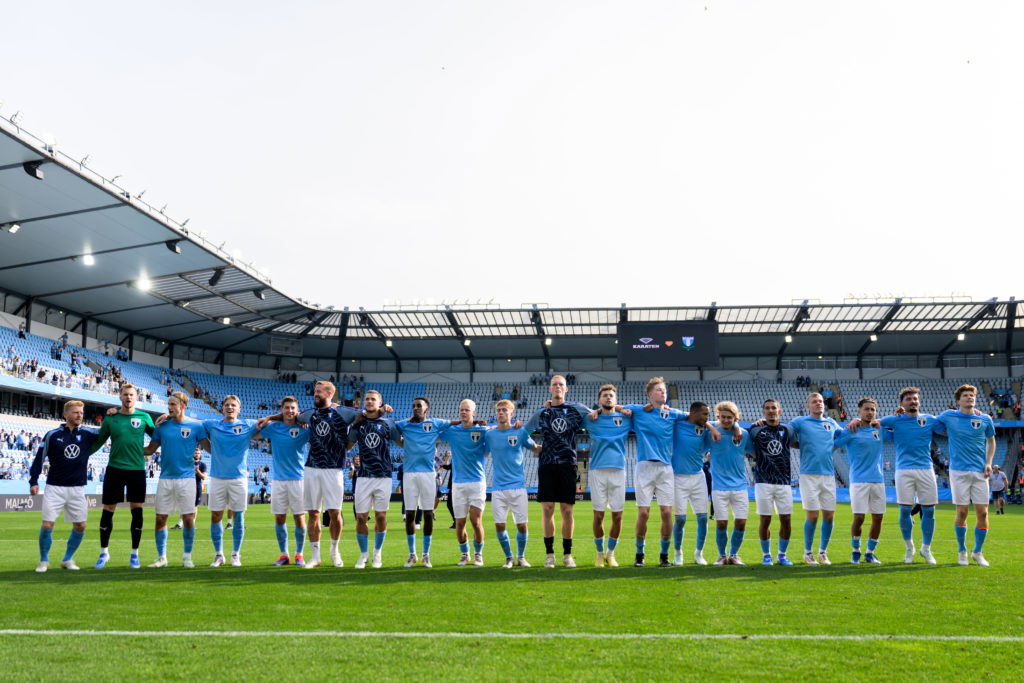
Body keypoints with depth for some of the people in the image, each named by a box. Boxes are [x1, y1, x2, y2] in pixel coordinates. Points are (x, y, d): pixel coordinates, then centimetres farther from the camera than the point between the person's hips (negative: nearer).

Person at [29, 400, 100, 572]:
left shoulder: (88, 434, 3)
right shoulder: (52, 435, -2)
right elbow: (39, 458, 2)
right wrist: (33, 482, -4)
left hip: (77, 489, 2)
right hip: (54, 487, -2)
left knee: (80, 526, 1)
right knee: (47, 525, -7)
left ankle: (67, 559, 18)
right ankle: (43, 561, 12)